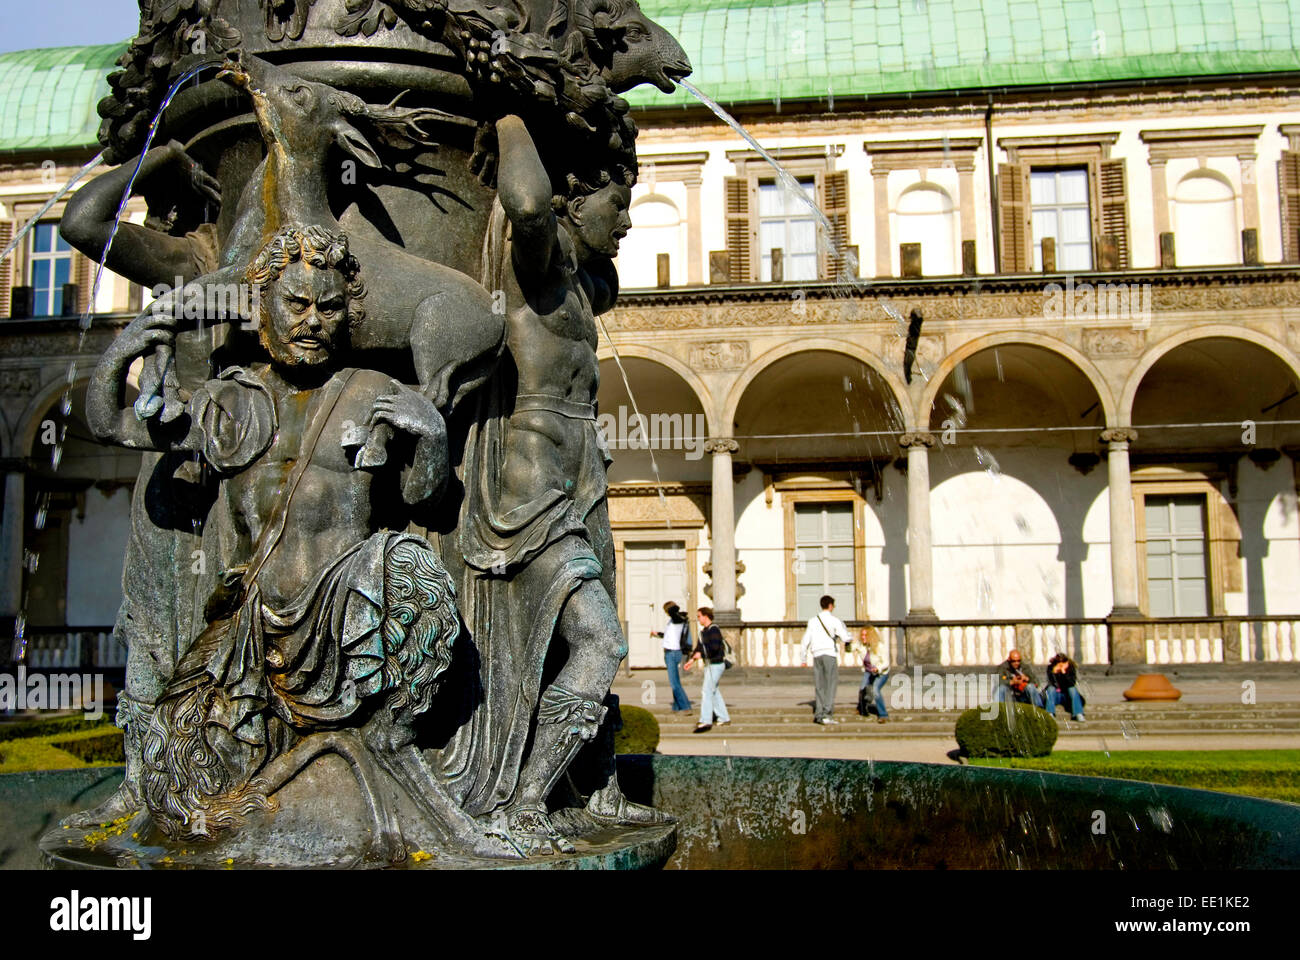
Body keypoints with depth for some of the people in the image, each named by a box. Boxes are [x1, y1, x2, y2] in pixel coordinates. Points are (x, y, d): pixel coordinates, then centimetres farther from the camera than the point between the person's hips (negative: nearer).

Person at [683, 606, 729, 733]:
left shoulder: (714, 629, -15)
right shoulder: (703, 631, 15)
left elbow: (715, 647, -26)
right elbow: (699, 647, 19)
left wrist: (701, 654, -17)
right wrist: (692, 659, 6)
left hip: (716, 664, -10)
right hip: (709, 664, 10)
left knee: (707, 691, -14)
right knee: (714, 692, 15)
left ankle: (706, 721, -16)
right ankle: (724, 718, 25)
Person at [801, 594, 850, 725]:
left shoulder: (813, 621, 11)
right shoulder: (834, 620, -2)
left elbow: (806, 640, 10)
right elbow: (845, 638, -5)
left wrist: (804, 658, 16)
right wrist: (844, 626, 15)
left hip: (816, 655, 5)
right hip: (829, 654, -5)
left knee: (819, 686, 9)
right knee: (830, 685, -3)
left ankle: (819, 714, 9)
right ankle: (827, 714, -11)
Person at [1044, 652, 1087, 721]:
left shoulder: (1071, 667, -10)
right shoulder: (1051, 667, -11)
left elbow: (1072, 684, -23)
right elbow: (1052, 684, -21)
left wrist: (1064, 673, -32)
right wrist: (1054, 673, -33)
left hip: (1067, 695, 0)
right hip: (1055, 696, 0)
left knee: (1072, 689, -27)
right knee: (1051, 689, -28)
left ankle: (1078, 715, -33)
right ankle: (1050, 714, -37)